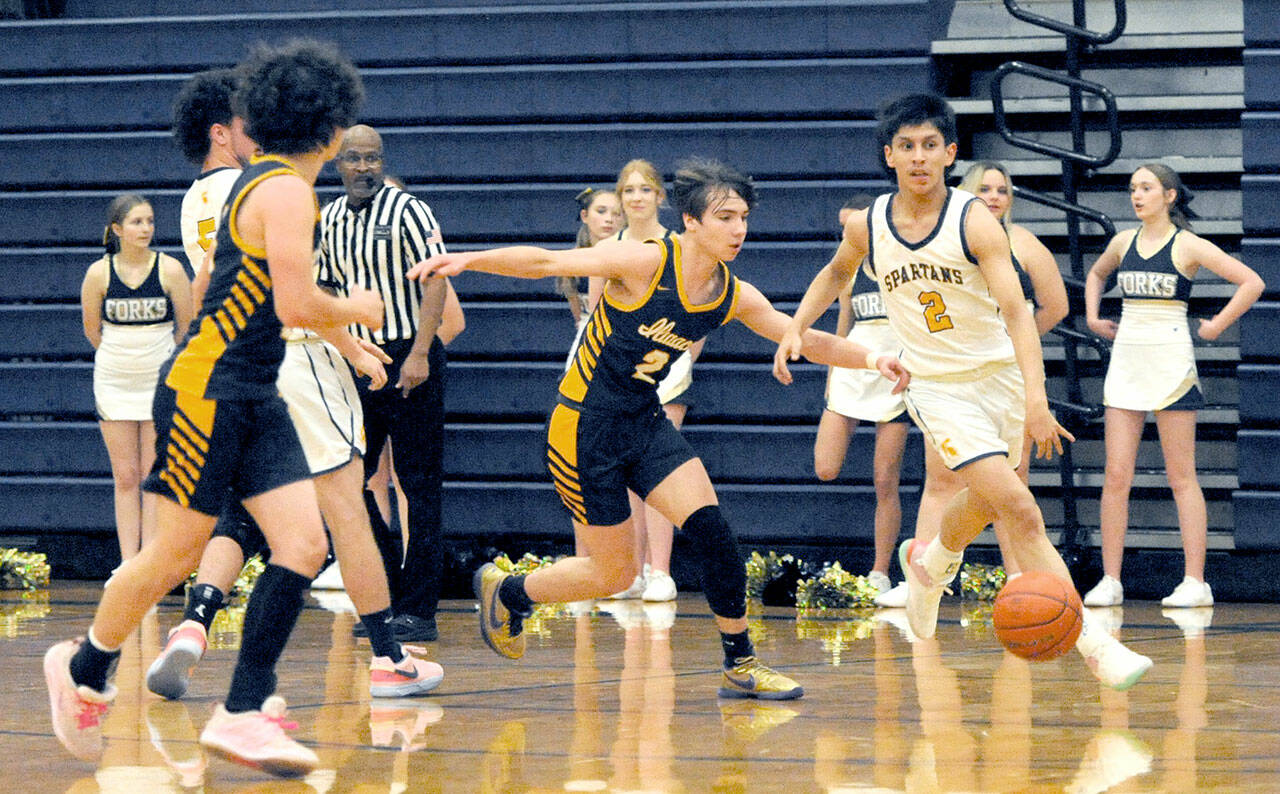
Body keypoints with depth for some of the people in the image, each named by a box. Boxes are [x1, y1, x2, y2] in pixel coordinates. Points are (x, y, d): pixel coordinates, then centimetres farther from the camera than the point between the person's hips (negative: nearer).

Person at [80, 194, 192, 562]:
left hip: (160, 382, -1)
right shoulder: (99, 273, -7)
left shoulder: (169, 270, -10)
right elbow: (92, 329, 8)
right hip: (114, 382, 1)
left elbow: (186, 328, 2)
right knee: (125, 478, 3)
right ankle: (128, 563, 5)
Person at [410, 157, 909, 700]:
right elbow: (545, 262, -19)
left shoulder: (735, 297, -2)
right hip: (585, 427, -5)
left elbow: (808, 341, 9)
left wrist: (869, 359, -6)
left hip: (646, 423, 6)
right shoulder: (645, 262, -20)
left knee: (710, 527, -14)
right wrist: (469, 260, -30)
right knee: (616, 573, 0)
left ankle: (741, 665, -3)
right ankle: (506, 591, 27)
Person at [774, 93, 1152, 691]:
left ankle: (928, 563, 54)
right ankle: (1089, 641, -19)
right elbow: (837, 271, 20)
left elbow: (1016, 311, -23)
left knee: (986, 502, 20)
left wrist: (1036, 400, -34)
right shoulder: (867, 226, -5)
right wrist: (795, 329, 8)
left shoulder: (975, 222, -15)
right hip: (938, 389, -1)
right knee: (1016, 507, -17)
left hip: (1001, 377, 1)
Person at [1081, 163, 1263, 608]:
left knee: (1181, 477, -2)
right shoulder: (1123, 243, 9)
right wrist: (1093, 317, 17)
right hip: (1126, 362, 5)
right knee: (1116, 475, 0)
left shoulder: (1188, 246, -5)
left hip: (1170, 365, -5)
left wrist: (1217, 325, -7)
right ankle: (1110, 581, 3)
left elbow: (1252, 283, -7)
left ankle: (1195, 582, -1)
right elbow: (1095, 275, 32)